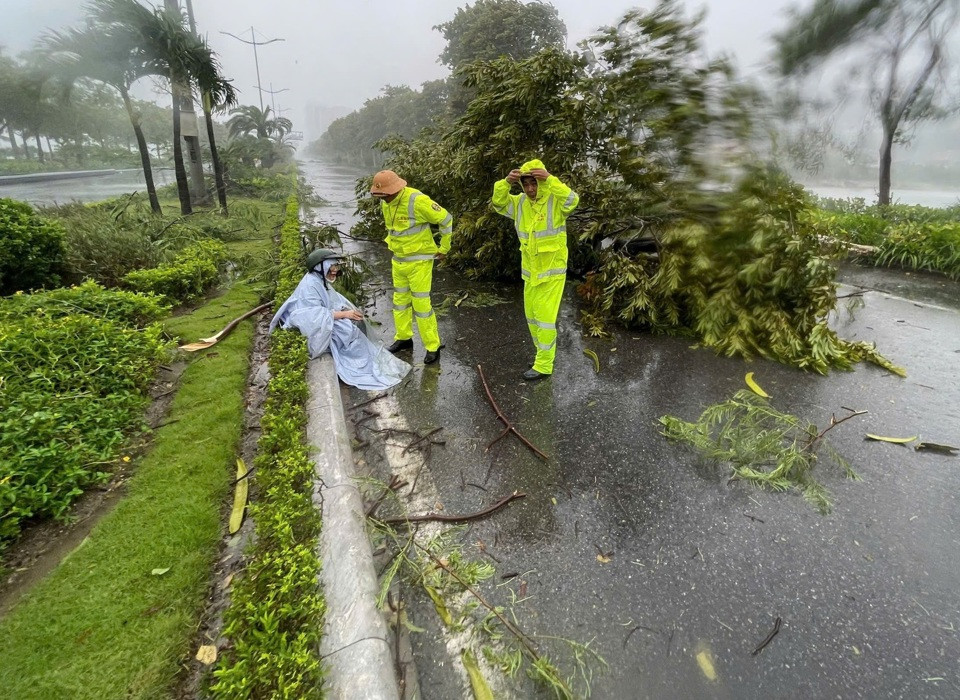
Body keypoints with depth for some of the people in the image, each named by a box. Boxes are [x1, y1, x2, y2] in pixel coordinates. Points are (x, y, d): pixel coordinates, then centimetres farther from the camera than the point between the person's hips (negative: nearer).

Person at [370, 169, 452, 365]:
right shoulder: (385, 202, 1)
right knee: (400, 301, 16)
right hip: (398, 259, 8)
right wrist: (393, 242, 16)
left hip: (419, 260, -7)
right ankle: (403, 338, 34)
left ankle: (433, 347, 8)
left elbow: (446, 219, -14)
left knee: (421, 304, -5)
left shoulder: (417, 200, -22)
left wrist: (444, 248, -8)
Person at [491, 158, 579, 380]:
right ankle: (545, 354, 34)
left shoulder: (556, 200, -14)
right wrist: (506, 182, -21)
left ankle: (544, 365, 7)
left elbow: (572, 200, -33)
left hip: (552, 271, -7)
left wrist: (550, 179, -41)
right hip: (530, 271, 7)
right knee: (532, 315, 16)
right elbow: (499, 203, -5)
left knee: (545, 317, -4)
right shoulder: (521, 202, 2)